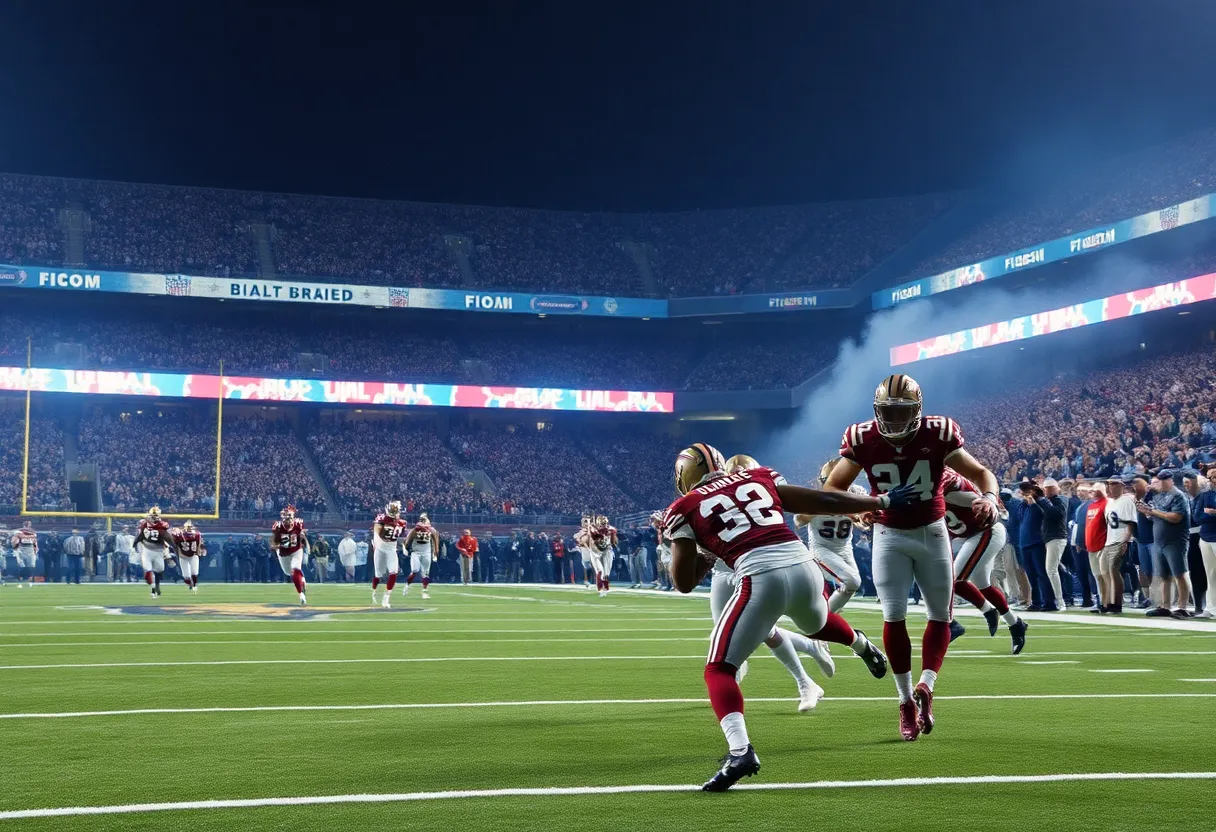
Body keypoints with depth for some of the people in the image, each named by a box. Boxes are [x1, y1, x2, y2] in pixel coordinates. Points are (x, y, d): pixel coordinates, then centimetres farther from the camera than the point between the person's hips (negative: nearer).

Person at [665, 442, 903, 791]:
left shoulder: (687, 508, 12)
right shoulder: (758, 479, 22)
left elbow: (684, 582, 10)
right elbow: (824, 502, 21)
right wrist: (882, 501, 30)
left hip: (760, 579, -5)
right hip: (803, 567, 5)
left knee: (719, 669, 4)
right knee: (815, 623, 40)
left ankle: (740, 751, -17)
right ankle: (863, 646, 66)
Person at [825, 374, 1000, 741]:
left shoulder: (938, 434, -18)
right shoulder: (862, 439, -16)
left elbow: (981, 472, -15)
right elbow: (833, 488, -10)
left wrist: (989, 497, -38)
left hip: (931, 531, 1)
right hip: (889, 535, -1)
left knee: (940, 615, -1)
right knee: (894, 617, -5)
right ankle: (907, 701, 3)